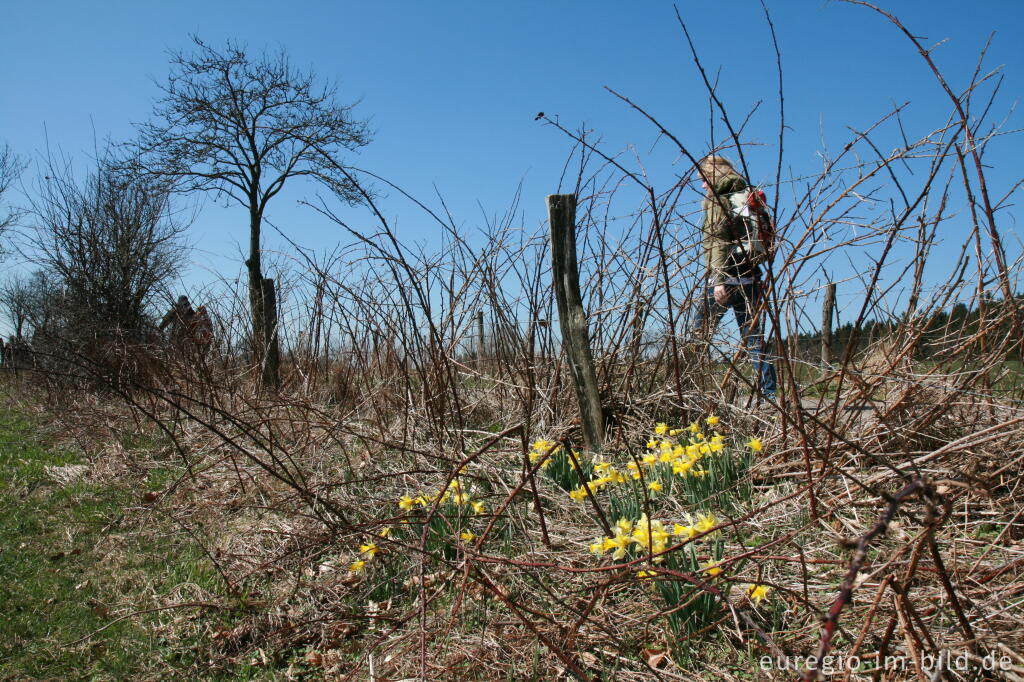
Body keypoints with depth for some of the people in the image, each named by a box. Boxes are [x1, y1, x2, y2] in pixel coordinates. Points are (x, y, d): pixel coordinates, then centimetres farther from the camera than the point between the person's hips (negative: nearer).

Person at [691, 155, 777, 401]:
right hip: (751, 278, 7)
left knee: (699, 335, -2)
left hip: (726, 278, -7)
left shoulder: (717, 199, -2)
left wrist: (718, 279, -20)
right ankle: (769, 394, 6)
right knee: (754, 340, 9)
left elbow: (717, 240, -14)